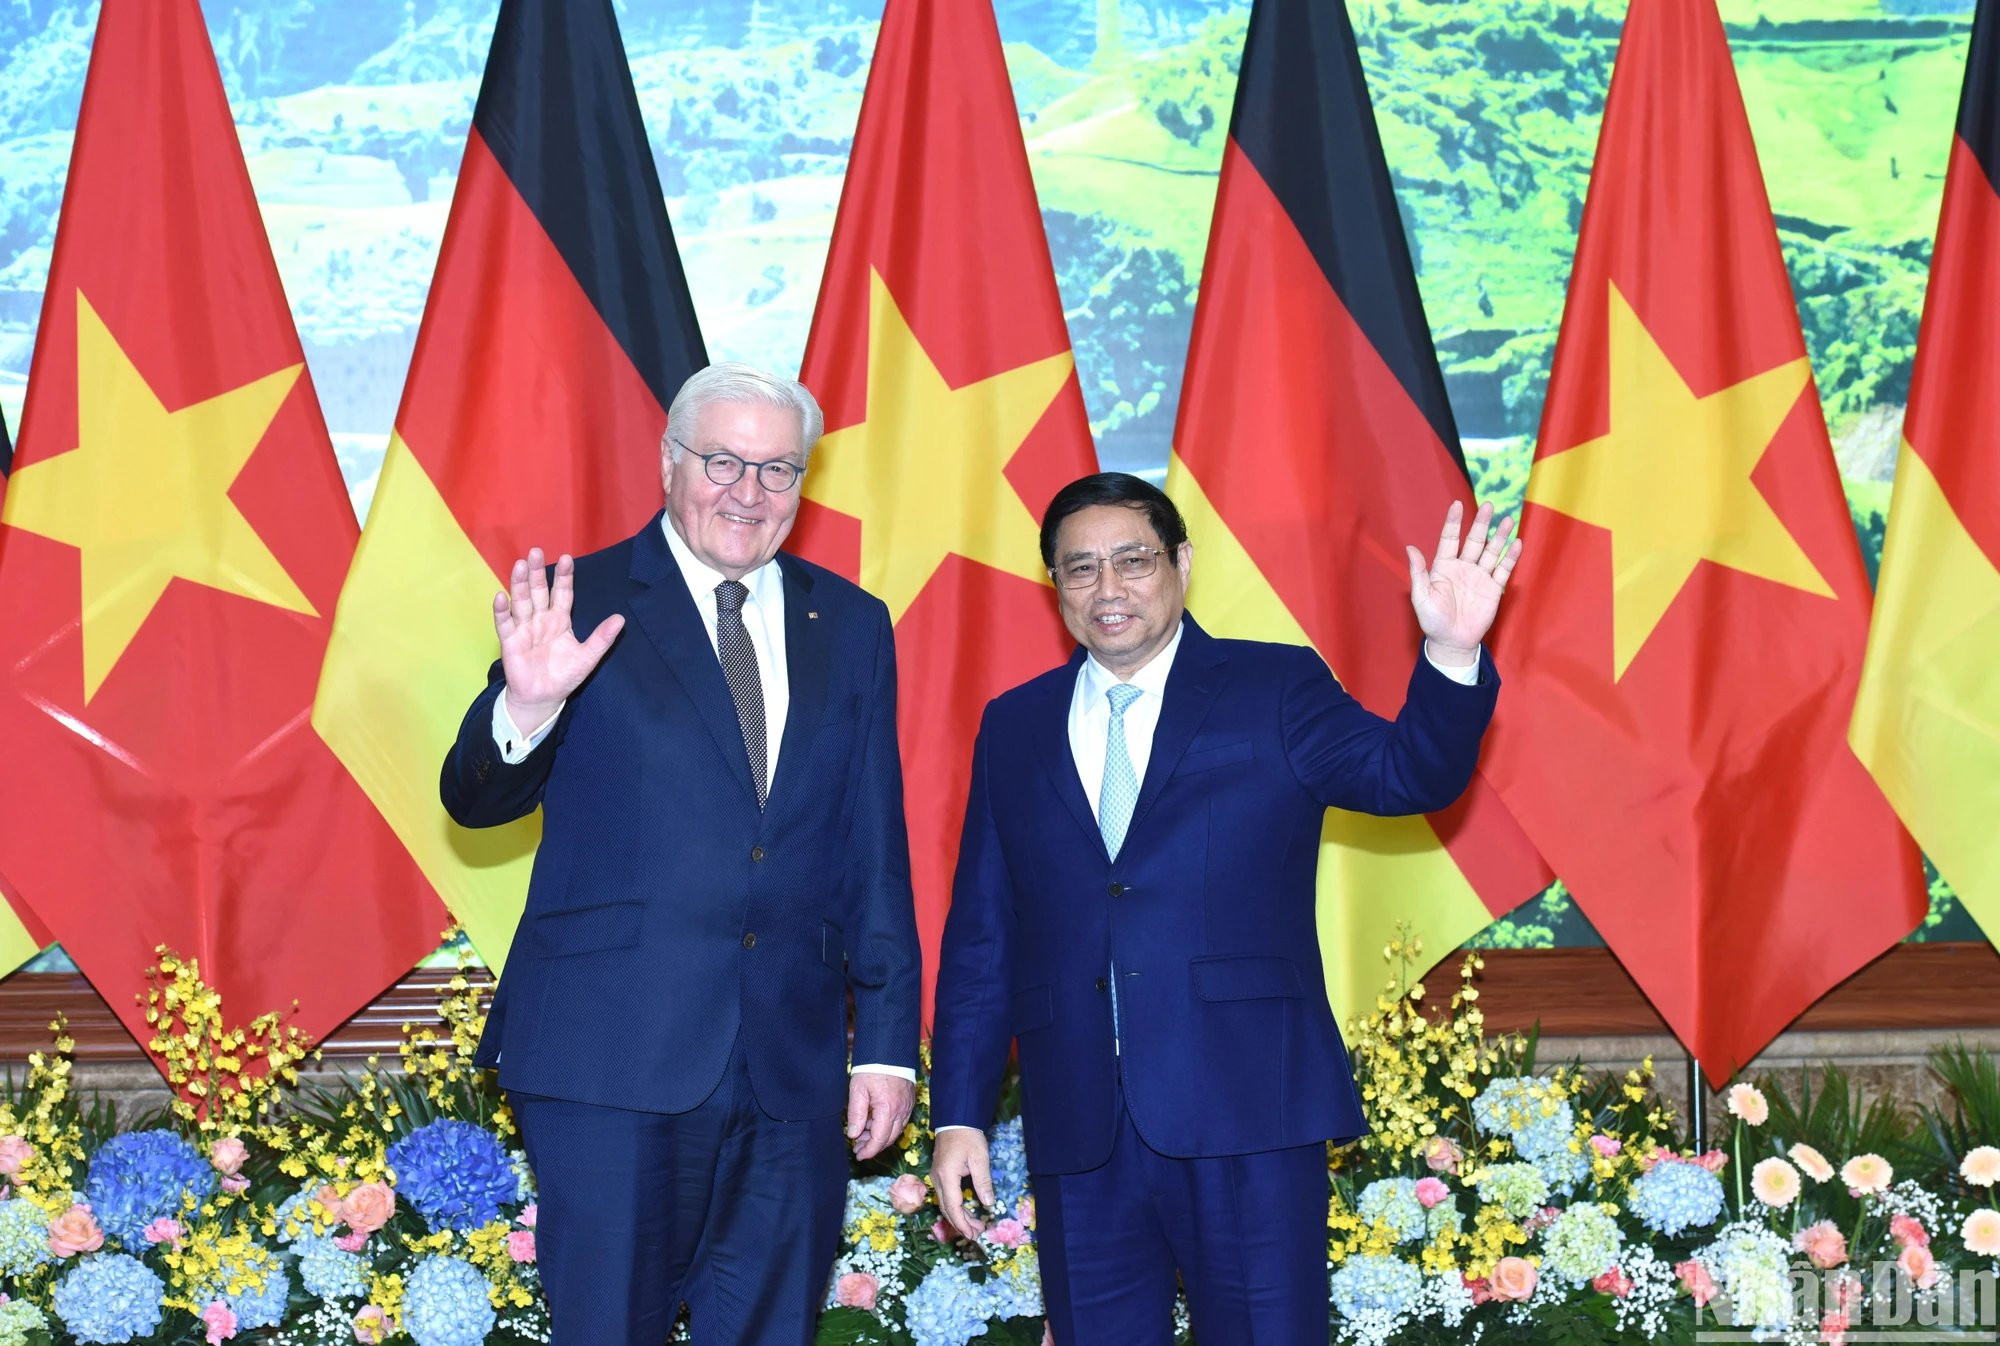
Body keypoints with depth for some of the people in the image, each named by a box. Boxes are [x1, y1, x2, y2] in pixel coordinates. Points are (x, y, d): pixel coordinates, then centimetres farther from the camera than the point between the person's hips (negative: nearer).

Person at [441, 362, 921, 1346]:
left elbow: (876, 851, 11)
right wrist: (525, 706, -26)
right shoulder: (585, 605, 0)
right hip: (615, 1054, -3)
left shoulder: (850, 626, 11)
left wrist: (889, 1042, 7)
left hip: (794, 1066, 3)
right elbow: (475, 802, -4)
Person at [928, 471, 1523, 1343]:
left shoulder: (1275, 690, 5)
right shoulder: (1015, 728, 12)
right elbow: (979, 936, 12)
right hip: (1078, 1132, 3)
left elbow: (1408, 773, -10)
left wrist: (1452, 653, -28)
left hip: (1246, 1114, -3)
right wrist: (960, 1113, 6)